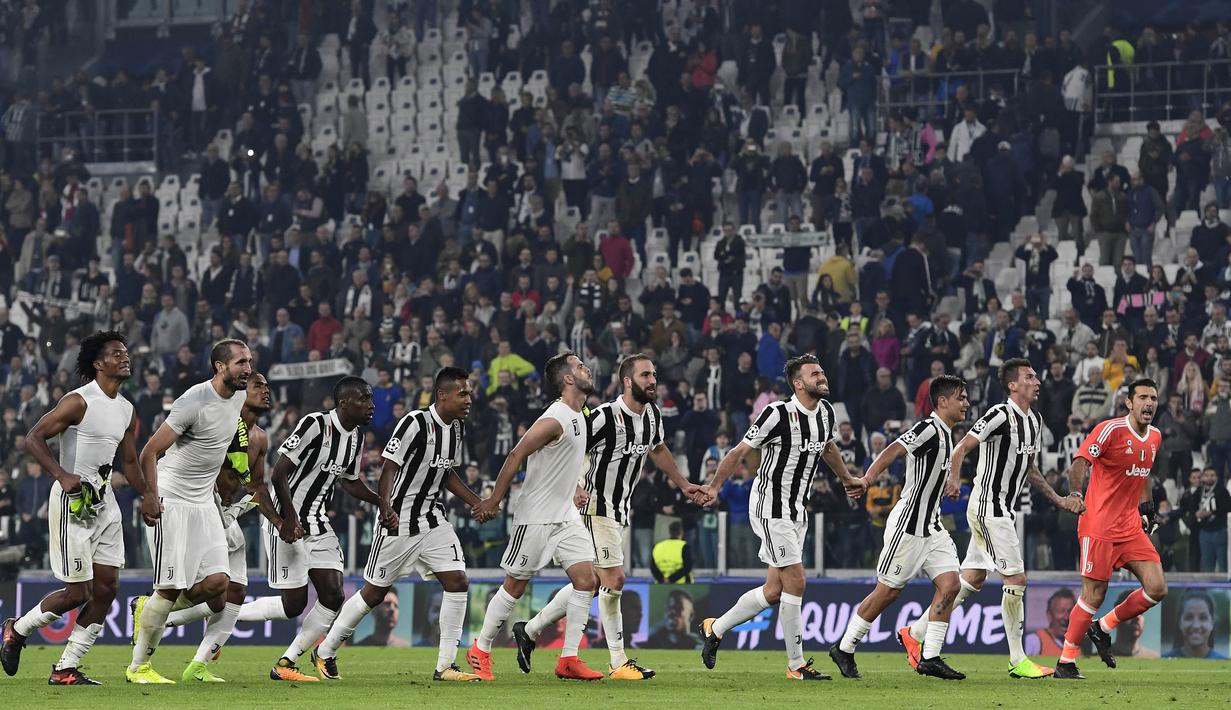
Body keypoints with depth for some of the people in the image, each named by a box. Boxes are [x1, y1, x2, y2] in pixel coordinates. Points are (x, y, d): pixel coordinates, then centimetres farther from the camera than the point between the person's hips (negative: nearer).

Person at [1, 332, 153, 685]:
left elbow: (129, 461, 23)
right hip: (73, 499, -8)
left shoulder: (127, 411, 12)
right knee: (78, 592, -7)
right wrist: (62, 475, -28)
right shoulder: (79, 402, -13)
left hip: (104, 501, 8)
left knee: (107, 587, 1)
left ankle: (66, 669, 9)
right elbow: (33, 439, -15)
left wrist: (148, 497, 7)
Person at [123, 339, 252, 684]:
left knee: (216, 582, -3)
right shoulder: (195, 402, -19)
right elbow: (150, 452, -19)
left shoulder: (238, 399, 6)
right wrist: (150, 498, -28)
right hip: (172, 503, -8)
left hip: (204, 503, 8)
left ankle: (148, 608, 20)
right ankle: (138, 667, 4)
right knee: (171, 588, -8)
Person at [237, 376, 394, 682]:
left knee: (333, 597, -2)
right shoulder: (314, 425, -19)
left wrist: (381, 502, 11)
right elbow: (279, 475, -20)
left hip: (318, 524, 8)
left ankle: (285, 665, 6)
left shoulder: (355, 438, 8)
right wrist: (289, 520, -24)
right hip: (287, 523, -8)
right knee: (294, 604, -8)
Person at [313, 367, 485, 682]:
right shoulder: (415, 423, -19)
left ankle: (445, 666, -1)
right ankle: (325, 652, 20)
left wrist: (478, 503, 13)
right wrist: (386, 511, -32)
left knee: (457, 582, -7)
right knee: (374, 593, 2)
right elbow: (389, 468, -21)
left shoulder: (457, 427, 7)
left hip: (433, 520, 7)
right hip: (400, 522, -7)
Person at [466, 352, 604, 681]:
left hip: (565, 515, 8)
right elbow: (516, 456, -17)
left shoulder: (579, 416, 10)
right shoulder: (554, 420, -20)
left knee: (585, 579, -3)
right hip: (536, 516, -8)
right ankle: (480, 650, 17)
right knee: (515, 586, 1)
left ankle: (568, 659, 0)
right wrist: (494, 500, -15)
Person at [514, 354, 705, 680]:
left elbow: (658, 450, 26)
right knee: (614, 580, -12)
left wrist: (683, 484, 27)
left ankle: (529, 630, 23)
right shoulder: (605, 417, -19)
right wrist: (576, 487, -28)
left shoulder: (653, 414, 5)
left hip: (622, 511, 9)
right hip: (598, 508, -9)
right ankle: (619, 663, -5)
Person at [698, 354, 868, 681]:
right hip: (770, 507, -8)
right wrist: (714, 487, -18)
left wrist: (847, 479, 37)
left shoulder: (826, 412, 5)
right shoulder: (778, 414, -18)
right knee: (795, 582, -11)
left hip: (797, 511, 8)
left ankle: (715, 629, 26)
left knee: (774, 591, 9)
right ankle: (796, 665, -3)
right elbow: (740, 451, -12)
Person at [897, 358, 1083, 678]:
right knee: (1016, 579, -9)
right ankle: (1018, 661, -2)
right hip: (989, 509, -10)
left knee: (972, 580, 12)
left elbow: (1031, 471, 23)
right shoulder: (1001, 415, -15)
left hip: (1004, 511, 10)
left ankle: (916, 632, 22)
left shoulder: (1034, 420, 13)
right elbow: (960, 449, -18)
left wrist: (1060, 501, 17)